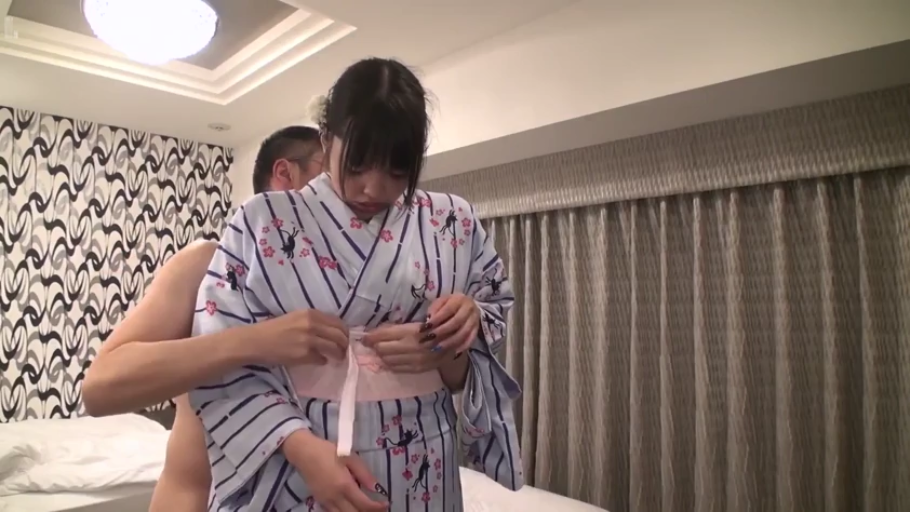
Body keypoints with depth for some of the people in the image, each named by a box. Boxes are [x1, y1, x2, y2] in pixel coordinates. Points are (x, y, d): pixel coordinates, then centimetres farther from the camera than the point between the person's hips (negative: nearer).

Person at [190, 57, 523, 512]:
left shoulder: (452, 222, -1)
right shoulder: (263, 221, -7)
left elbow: (498, 303, 10)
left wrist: (470, 317, -14)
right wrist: (300, 445, -22)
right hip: (293, 467, -2)